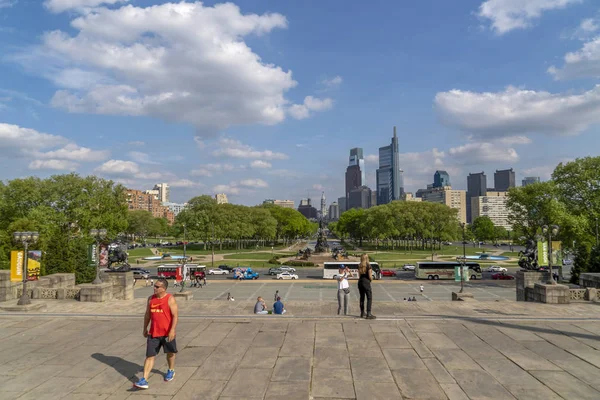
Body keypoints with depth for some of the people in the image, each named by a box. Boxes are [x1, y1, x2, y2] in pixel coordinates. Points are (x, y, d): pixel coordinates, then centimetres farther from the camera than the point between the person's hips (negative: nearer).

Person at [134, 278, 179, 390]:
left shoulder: (170, 299, -13)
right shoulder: (151, 299, 3)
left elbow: (175, 316, -16)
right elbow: (147, 314, 14)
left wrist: (172, 330, -24)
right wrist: (145, 328, 15)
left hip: (167, 333, -4)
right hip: (153, 333, 4)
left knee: (170, 353, 16)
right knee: (150, 356, -1)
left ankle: (171, 371, 39)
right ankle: (144, 380, -1)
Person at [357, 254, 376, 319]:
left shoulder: (359, 266, 7)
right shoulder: (368, 265, -11)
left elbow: (359, 275, 9)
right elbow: (370, 276, -11)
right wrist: (371, 279, 9)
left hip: (360, 282, 7)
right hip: (366, 282, -6)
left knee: (362, 297, 15)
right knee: (369, 298, -2)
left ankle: (362, 313, 21)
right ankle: (368, 314, -7)